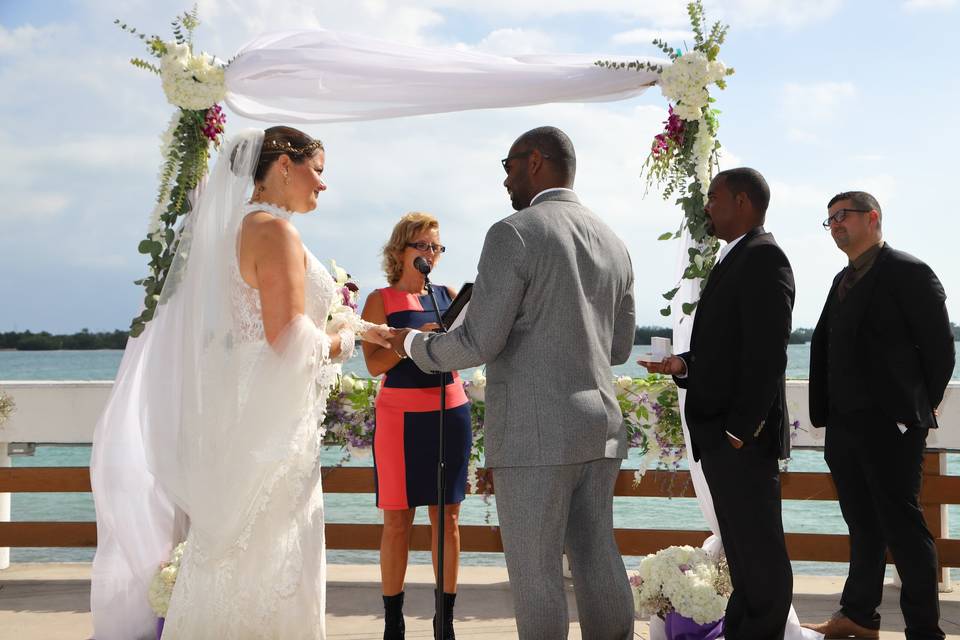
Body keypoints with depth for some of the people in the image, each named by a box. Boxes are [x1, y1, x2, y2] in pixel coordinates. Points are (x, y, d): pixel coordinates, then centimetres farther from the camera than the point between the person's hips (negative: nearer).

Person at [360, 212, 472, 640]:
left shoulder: (449, 296, 10)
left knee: (447, 517, 4)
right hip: (400, 415, -3)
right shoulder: (382, 300, 1)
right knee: (398, 520, 1)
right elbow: (374, 364, -9)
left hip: (449, 412, 3)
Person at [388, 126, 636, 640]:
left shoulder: (514, 233, -10)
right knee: (597, 559, 13)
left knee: (535, 572, 2)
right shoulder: (612, 244, 12)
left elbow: (478, 343, -14)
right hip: (600, 426, 7)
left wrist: (414, 343, 4)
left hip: (534, 434, -7)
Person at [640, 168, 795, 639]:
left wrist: (741, 430, -21)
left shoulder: (763, 256, -13)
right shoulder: (734, 260, 18)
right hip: (718, 435, 10)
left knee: (760, 555, -2)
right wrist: (684, 365, 5)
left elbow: (767, 353, -20)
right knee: (743, 550, 17)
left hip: (742, 438, -10)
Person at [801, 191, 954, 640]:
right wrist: (824, 414, 9)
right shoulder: (843, 281, 16)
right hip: (845, 426, 7)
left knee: (904, 528, -2)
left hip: (889, 426, -7)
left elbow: (939, 348, -7)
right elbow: (823, 346, 16)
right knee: (863, 527, 16)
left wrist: (918, 411, -2)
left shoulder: (909, 273, -7)